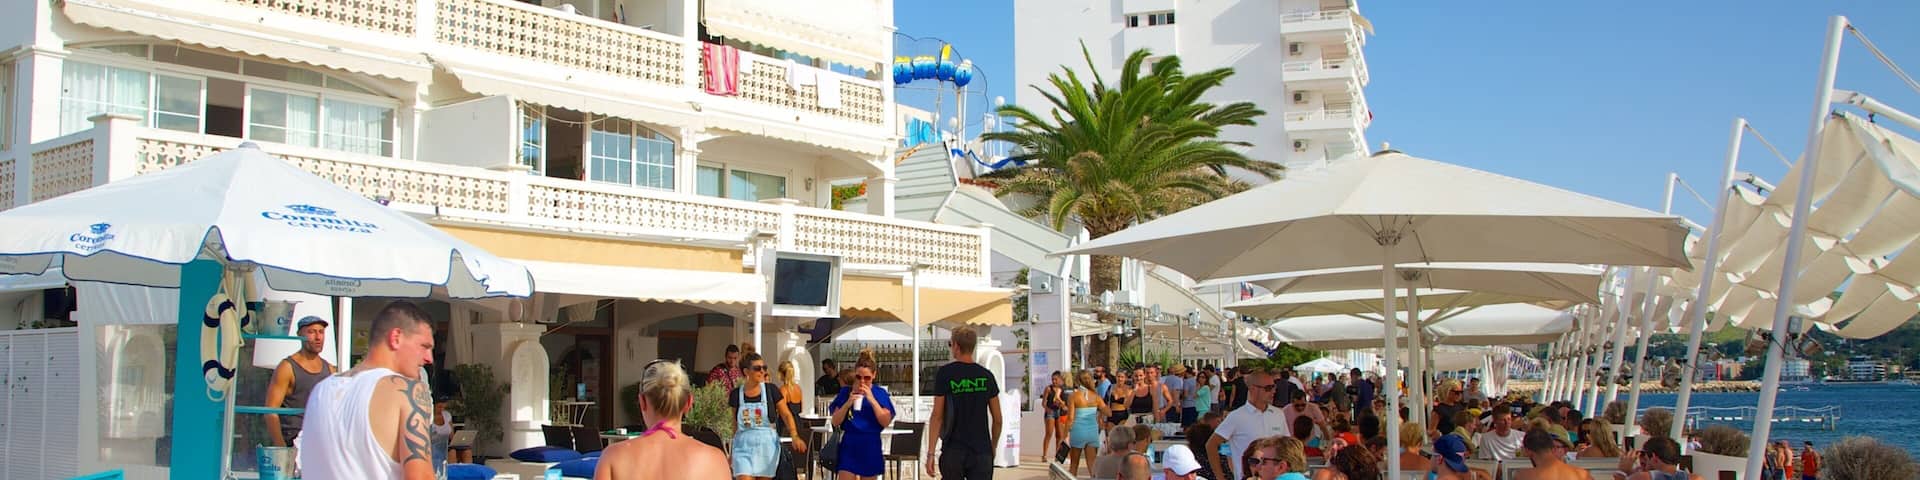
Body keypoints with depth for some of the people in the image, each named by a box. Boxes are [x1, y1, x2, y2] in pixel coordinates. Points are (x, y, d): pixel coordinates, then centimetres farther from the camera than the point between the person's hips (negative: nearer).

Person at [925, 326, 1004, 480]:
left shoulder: (944, 374, -5)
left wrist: (931, 452, -3)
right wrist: (993, 447, 21)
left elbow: (937, 417, -7)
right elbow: (997, 419, 7)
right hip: (982, 452, 2)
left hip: (954, 451, -2)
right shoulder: (986, 375, 3)